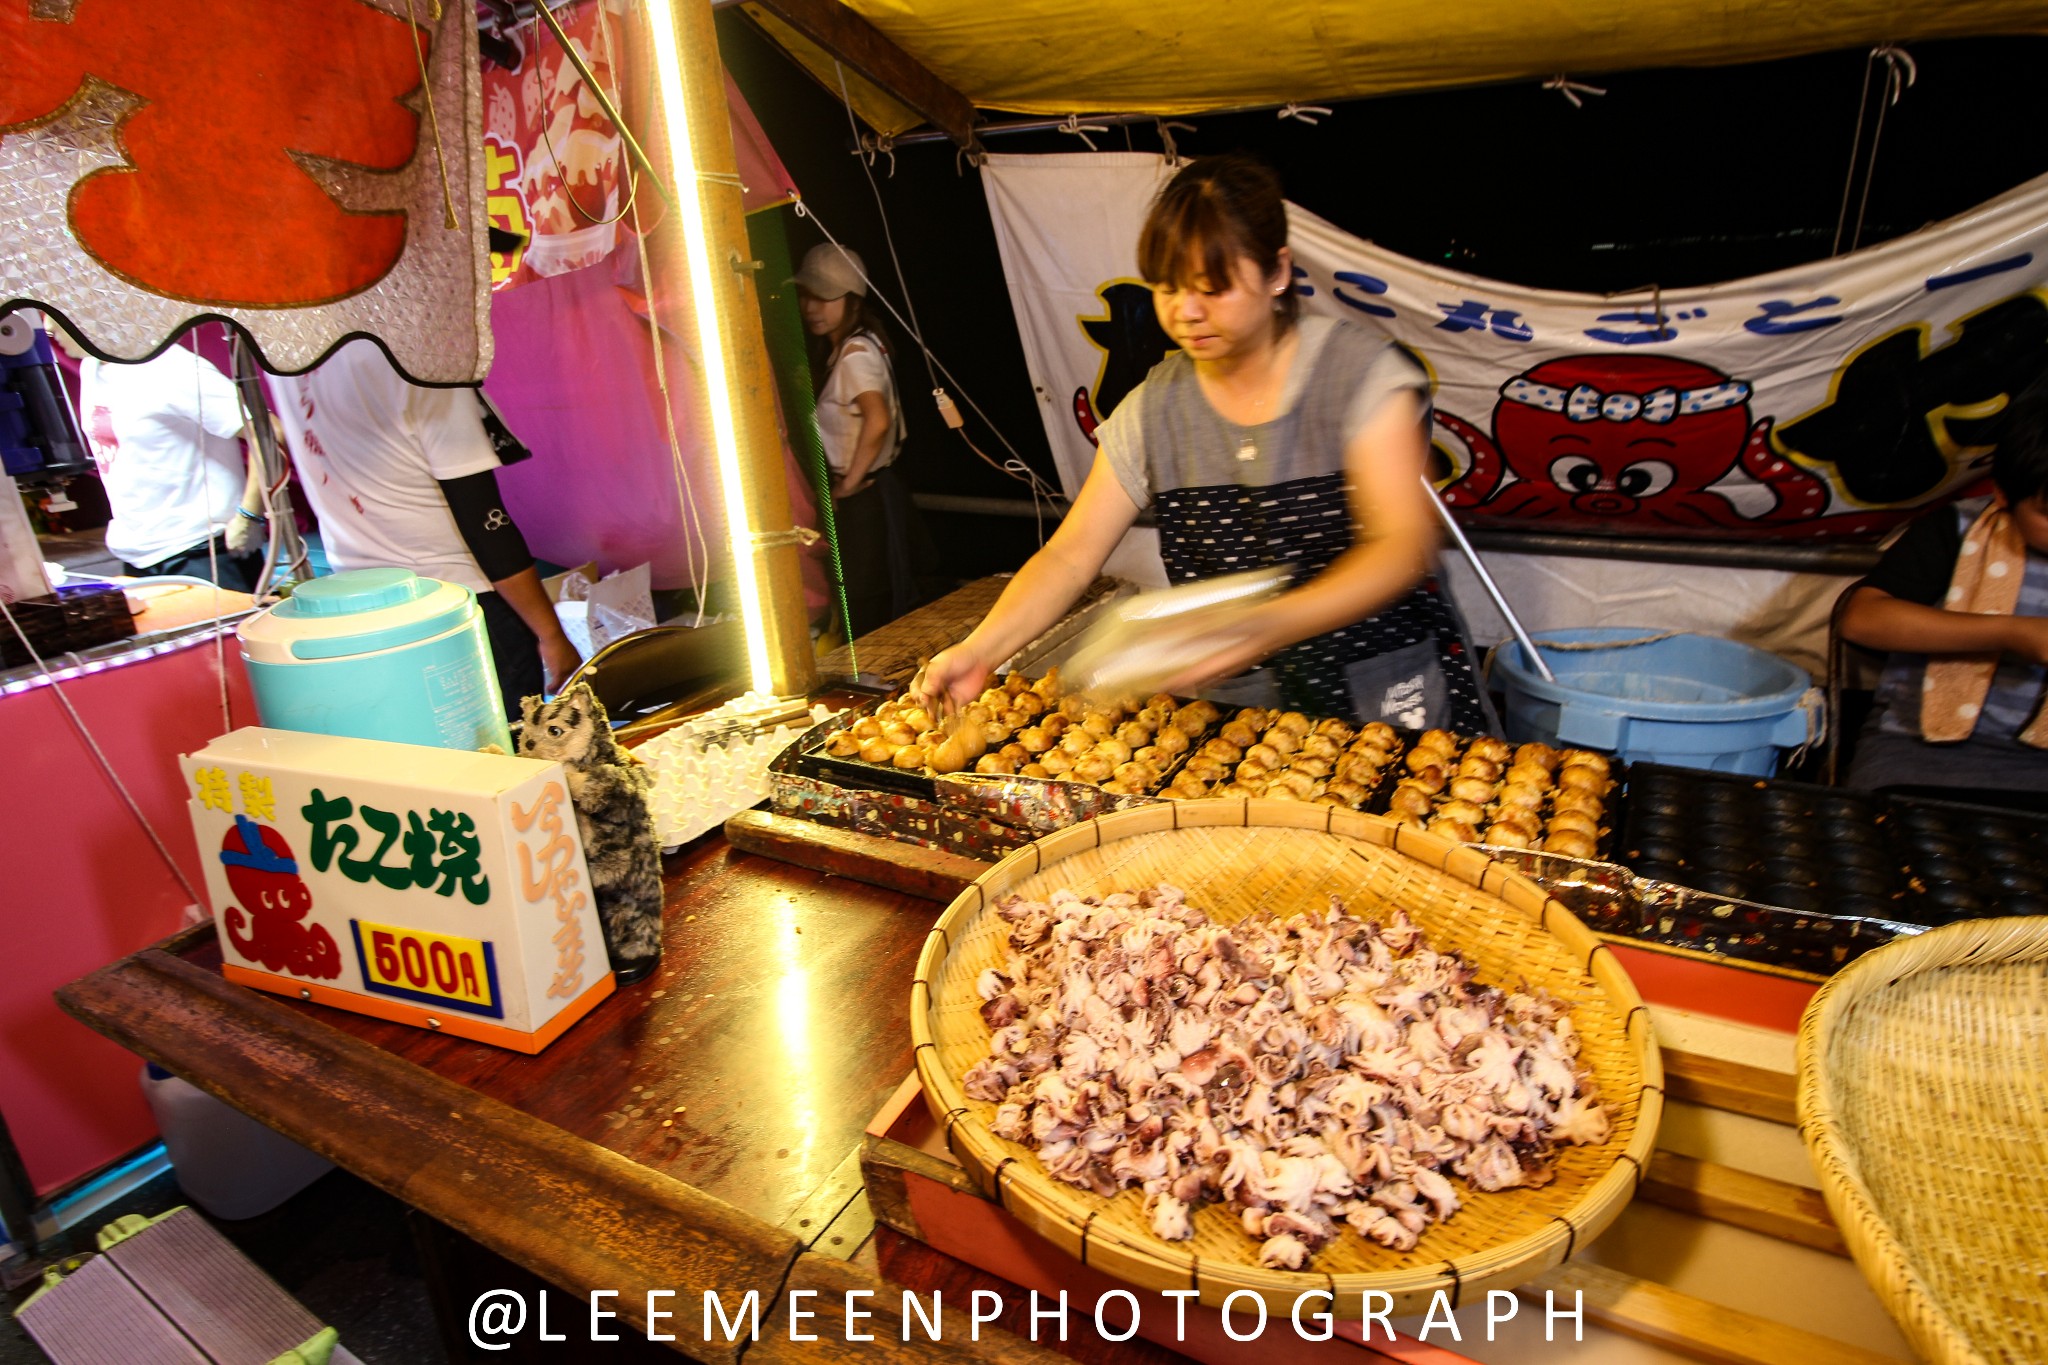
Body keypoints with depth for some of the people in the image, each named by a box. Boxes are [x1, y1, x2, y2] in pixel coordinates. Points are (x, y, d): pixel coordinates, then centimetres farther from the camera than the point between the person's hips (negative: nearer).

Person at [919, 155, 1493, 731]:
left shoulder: (1360, 371, -9)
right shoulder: (1150, 412, 0)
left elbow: (1403, 546, -19)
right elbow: (1069, 557, -2)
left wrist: (1272, 625, -36)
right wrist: (981, 650, -18)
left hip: (1391, 696, -2)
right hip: (1241, 711, 2)